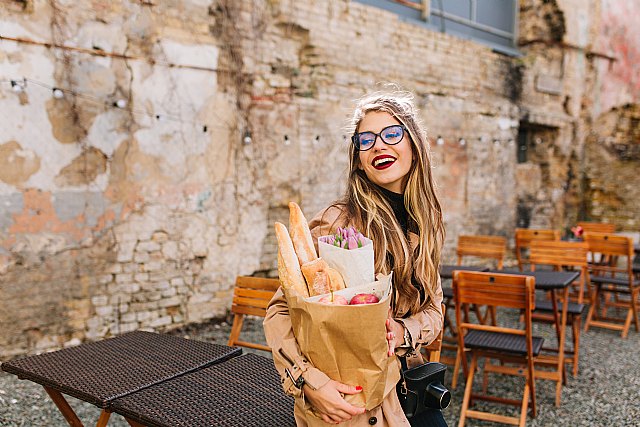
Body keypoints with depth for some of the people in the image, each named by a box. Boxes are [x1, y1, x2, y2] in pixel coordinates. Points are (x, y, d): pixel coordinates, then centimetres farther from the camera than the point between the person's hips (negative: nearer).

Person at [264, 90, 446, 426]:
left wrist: (404, 332, -14)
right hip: (348, 395, -5)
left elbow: (433, 310, 7)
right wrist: (309, 382, -26)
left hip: (405, 382, 5)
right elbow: (279, 314, -14)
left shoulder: (425, 222, 2)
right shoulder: (338, 223, -17)